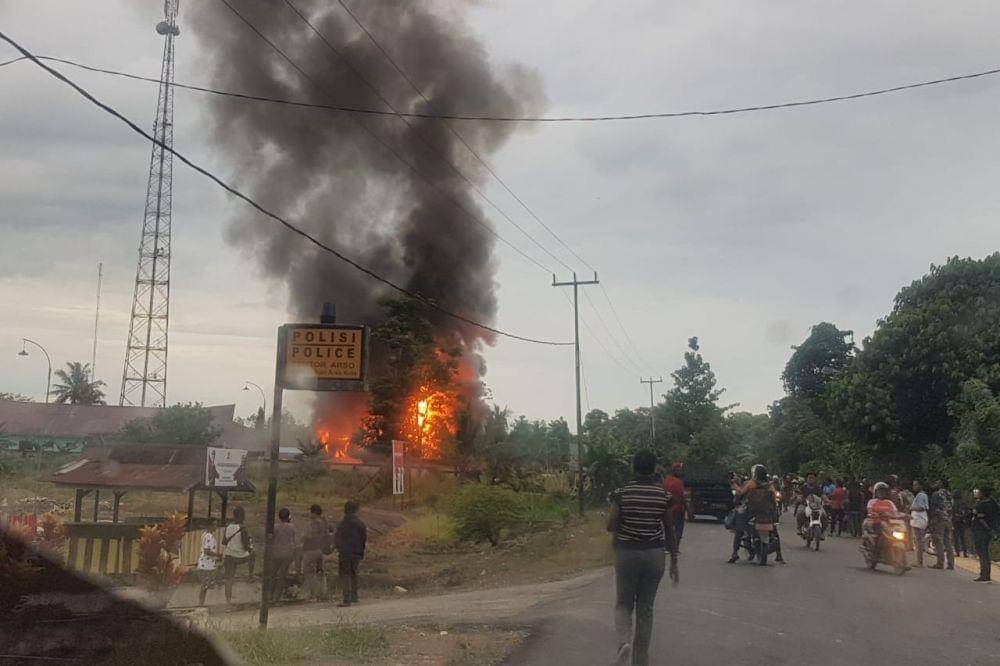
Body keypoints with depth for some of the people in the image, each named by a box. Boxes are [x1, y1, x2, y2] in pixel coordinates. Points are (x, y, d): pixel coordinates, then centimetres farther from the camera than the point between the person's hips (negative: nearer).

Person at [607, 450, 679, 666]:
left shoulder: (622, 493, -7)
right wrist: (674, 562, 9)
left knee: (623, 604, 13)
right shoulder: (663, 494, -3)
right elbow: (669, 530, 1)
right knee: (645, 608, 12)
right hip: (654, 555, 1)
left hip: (627, 553, -1)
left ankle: (624, 641, -15)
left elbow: (610, 525, -10)